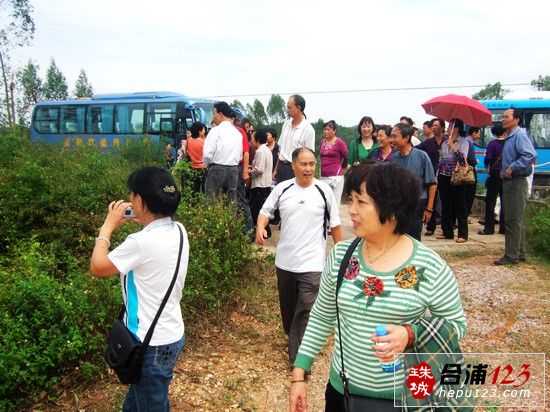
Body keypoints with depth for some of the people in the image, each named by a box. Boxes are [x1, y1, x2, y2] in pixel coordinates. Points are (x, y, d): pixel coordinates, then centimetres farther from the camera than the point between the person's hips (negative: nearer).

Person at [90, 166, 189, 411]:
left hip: (153, 344, -8)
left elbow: (97, 267, -14)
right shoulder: (178, 230, -4)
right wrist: (142, 223, 4)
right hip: (172, 334, 8)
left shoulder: (142, 242, -28)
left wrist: (108, 226, -4)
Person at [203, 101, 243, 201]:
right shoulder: (238, 133, 10)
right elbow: (240, 156, 11)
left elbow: (207, 154, -11)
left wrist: (207, 164, 6)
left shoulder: (216, 130, -8)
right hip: (234, 170, 6)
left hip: (217, 169, -6)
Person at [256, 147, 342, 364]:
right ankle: (293, 339, 45)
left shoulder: (324, 190, -5)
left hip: (312, 263, -3)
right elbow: (266, 210, 6)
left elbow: (335, 223, 3)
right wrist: (260, 228, -16)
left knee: (306, 310, -8)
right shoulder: (282, 188, -2)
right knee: (287, 306, 20)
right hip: (285, 261, 3)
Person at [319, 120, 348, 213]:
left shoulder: (339, 143, -6)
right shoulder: (322, 142, 10)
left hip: (336, 176, -5)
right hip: (323, 176, 5)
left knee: (334, 203, -3)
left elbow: (347, 158, 2)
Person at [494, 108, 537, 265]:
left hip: (516, 182, -10)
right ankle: (520, 254, 24)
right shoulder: (510, 137, 17)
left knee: (513, 221, -6)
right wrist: (504, 171, 11)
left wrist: (512, 168, -22)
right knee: (516, 221, 15)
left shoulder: (520, 135, -13)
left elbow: (531, 155, -27)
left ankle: (511, 256, -1)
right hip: (510, 182, 10)